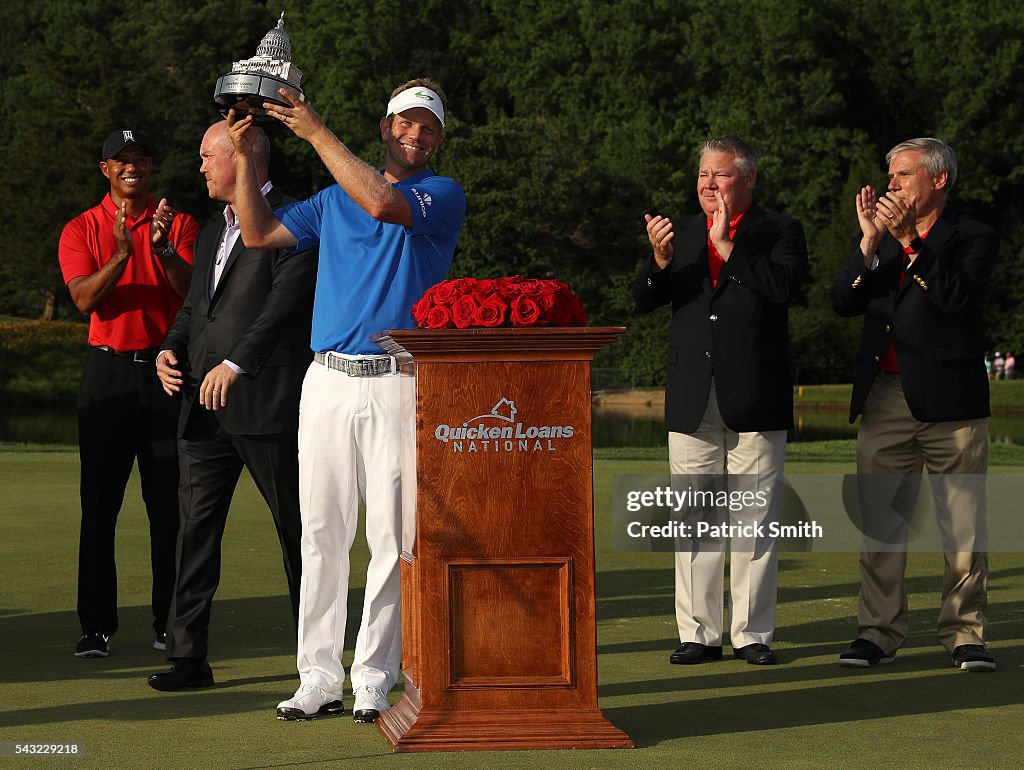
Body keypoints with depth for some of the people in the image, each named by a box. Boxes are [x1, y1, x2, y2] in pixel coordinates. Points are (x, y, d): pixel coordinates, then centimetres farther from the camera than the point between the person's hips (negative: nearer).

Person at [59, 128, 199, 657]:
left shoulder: (180, 225, 8)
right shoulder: (82, 229, 7)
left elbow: (196, 292, -6)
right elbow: (84, 299, -8)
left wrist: (165, 250, -23)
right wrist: (120, 257, -24)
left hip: (167, 370, 0)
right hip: (107, 371, 0)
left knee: (170, 504, 0)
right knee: (99, 504, 0)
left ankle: (171, 624, 7)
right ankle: (96, 626, 4)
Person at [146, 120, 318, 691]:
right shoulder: (211, 236, 23)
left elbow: (288, 299, -15)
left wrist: (235, 364, -21)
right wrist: (172, 349, 6)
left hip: (266, 401, -8)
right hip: (206, 407, 8)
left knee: (298, 530, 2)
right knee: (196, 526, 4)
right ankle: (188, 655, 8)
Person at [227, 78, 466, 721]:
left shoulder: (444, 195, 3)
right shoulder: (336, 199, 19)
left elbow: (381, 204, -16)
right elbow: (260, 233, 15)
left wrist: (318, 132, -14)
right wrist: (246, 156, 5)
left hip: (399, 384, -4)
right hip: (328, 379, 4)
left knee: (392, 537, -4)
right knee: (322, 531, 2)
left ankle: (375, 679, 3)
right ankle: (319, 678, 6)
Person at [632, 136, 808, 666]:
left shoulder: (779, 233, 4)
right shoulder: (683, 234, 14)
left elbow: (784, 286, -15)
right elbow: (643, 301, 5)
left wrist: (727, 247, -13)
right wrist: (661, 260, -14)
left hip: (755, 400, -3)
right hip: (692, 402, 3)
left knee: (754, 520, 1)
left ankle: (752, 633, 8)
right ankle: (700, 632, 10)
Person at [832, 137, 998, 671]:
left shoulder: (973, 239, 5)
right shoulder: (878, 242, 18)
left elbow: (959, 296, -14)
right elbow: (843, 302, 5)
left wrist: (911, 240, -15)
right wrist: (871, 240, -5)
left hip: (950, 400, -3)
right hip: (885, 399, 4)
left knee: (963, 526, -1)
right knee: (879, 523, 3)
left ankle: (964, 633, 7)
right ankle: (878, 632, 8)